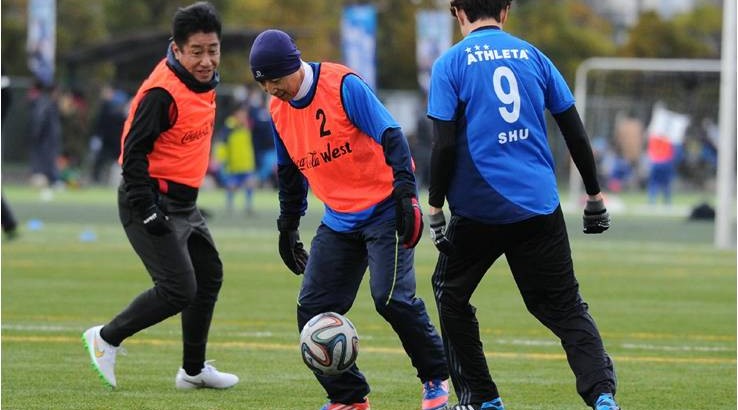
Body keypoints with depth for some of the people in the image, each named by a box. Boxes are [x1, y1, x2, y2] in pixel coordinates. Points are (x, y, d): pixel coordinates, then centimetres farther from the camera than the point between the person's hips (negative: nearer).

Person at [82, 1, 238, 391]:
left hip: (183, 202, 10)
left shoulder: (205, 80, 6)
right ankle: (106, 338, 4)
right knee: (179, 289, -15)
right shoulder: (162, 92, -23)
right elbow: (134, 151, -23)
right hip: (155, 199, -10)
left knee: (209, 275, 18)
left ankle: (193, 370, 32)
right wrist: (147, 210, -27)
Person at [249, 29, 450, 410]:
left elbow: (390, 136, -17)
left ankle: (436, 378, 2)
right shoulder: (278, 109, 5)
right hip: (339, 221, 7)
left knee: (391, 297, -19)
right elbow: (290, 171, 19)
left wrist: (404, 192, -23)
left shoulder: (343, 85, -16)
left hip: (384, 209, -7)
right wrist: (288, 226, 20)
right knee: (313, 309, -1)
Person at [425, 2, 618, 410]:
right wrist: (594, 195, 17)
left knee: (450, 293, 20)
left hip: (479, 208, -3)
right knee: (565, 307, 6)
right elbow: (575, 132, 9)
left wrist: (434, 207, -1)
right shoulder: (531, 55, 8)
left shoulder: (450, 63, -2)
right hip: (540, 205, 3)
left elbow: (444, 144, -9)